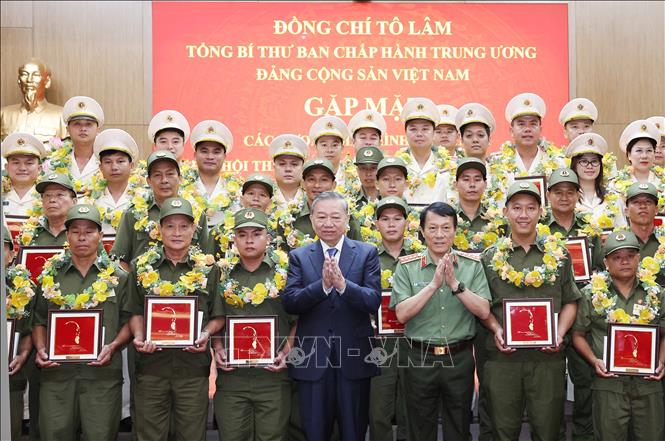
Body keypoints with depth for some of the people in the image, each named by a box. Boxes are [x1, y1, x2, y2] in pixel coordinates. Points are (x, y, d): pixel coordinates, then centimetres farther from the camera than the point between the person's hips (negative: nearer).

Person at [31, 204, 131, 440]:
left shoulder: (118, 277, 6)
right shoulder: (50, 275, 11)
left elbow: (129, 321, 5)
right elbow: (39, 320, 14)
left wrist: (112, 347, -10)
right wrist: (41, 349, -2)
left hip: (103, 373, -1)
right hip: (56, 372, 2)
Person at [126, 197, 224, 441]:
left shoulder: (208, 268, 3)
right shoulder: (142, 267, 7)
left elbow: (219, 316, 6)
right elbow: (136, 313, 9)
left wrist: (206, 334, -13)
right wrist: (139, 337, -9)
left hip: (193, 365, -1)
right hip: (151, 364, 1)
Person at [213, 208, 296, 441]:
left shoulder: (285, 272, 2)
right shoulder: (223, 274, 7)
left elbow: (299, 320, 4)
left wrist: (286, 352, -8)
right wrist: (217, 348, -2)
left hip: (273, 374, -1)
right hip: (231, 374, 2)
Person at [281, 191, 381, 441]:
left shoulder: (367, 253, 2)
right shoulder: (299, 257, 4)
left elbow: (374, 301, -9)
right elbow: (289, 303, -8)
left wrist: (342, 284, -25)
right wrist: (323, 284, -23)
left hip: (354, 357, 0)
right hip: (312, 359, 1)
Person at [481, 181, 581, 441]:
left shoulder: (559, 254, 6)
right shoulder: (491, 257, 5)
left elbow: (570, 302, 9)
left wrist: (559, 334, -6)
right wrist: (496, 330, -9)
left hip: (548, 356, 0)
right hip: (502, 355, 0)